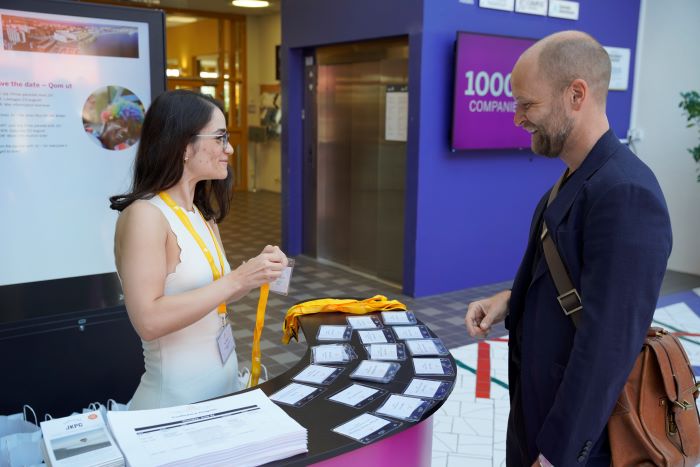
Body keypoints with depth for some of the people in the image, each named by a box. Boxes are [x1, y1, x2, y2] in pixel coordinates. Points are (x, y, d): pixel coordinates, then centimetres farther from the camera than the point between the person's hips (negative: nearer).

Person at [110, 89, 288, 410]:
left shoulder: (202, 215, 5)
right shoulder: (145, 215, -20)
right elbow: (148, 320, -27)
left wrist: (255, 274, -5)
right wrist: (237, 279, -27)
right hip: (176, 398, -8)